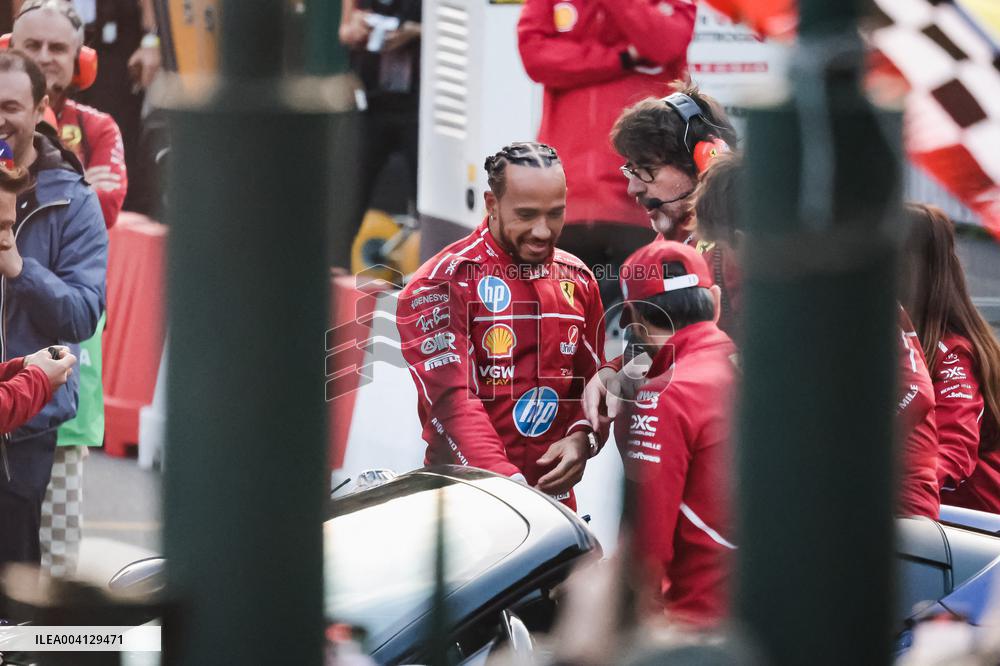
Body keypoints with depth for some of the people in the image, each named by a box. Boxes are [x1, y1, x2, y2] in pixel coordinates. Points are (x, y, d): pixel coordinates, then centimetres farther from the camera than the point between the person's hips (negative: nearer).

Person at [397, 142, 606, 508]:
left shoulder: (578, 280, 10)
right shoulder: (444, 283, -9)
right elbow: (449, 398, -20)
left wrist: (581, 440, -8)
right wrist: (507, 483, -33)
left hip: (554, 491, 5)